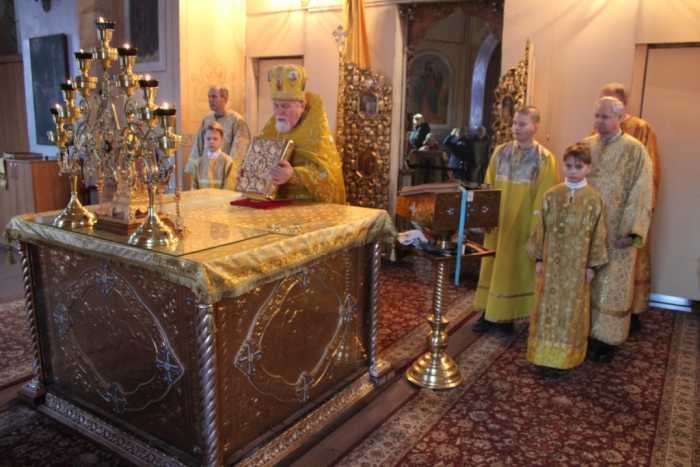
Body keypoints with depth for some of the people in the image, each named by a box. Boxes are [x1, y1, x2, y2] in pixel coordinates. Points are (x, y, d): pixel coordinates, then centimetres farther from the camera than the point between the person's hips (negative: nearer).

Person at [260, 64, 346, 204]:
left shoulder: (315, 131, -11)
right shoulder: (273, 126, 7)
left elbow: (324, 172, -24)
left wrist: (293, 175, -40)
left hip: (310, 205, -5)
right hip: (278, 202, 5)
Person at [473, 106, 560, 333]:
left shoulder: (544, 159, -8)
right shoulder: (500, 152, 4)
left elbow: (543, 198, -9)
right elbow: (488, 187, 7)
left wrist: (535, 229, -13)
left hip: (522, 225, -4)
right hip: (497, 222, 4)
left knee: (515, 269, 6)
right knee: (493, 267, 10)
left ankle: (507, 315, 18)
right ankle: (489, 312, 22)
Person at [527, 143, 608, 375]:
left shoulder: (593, 199, -4)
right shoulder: (551, 195, 1)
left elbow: (598, 233, 0)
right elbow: (541, 228, 4)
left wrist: (592, 265, -1)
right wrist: (538, 258, 3)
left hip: (577, 265, -2)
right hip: (552, 262, 2)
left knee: (571, 309, 6)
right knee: (547, 307, 7)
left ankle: (564, 357, 17)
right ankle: (545, 354, 19)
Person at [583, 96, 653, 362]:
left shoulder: (634, 150, -7)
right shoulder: (586, 146, 6)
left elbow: (640, 193, -11)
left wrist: (630, 232, -18)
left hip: (616, 232, -4)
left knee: (610, 286, 4)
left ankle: (606, 339, 16)